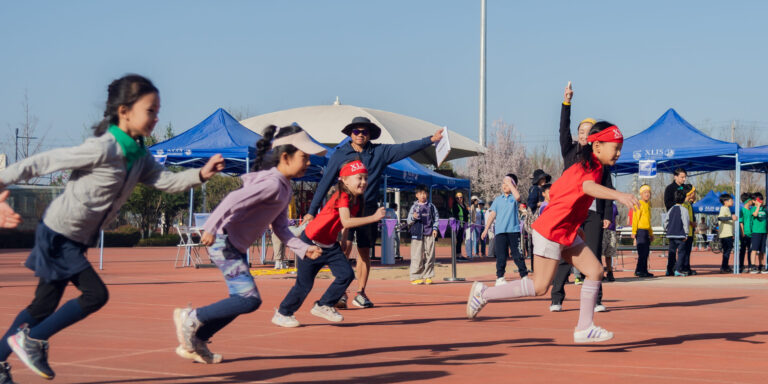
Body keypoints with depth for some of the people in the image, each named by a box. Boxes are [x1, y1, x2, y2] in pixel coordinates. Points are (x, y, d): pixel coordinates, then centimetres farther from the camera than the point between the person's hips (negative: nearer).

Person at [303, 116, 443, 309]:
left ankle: (360, 293, 15)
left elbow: (405, 149, 0)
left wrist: (430, 140, -11)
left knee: (365, 251, 6)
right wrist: (312, 211, 2)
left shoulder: (380, 152, 6)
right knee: (344, 247, -13)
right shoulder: (340, 155, 3)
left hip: (368, 208, 2)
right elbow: (325, 182, 4)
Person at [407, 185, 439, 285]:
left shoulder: (431, 206, 10)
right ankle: (415, 277, -2)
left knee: (429, 255, 2)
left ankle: (427, 276, 9)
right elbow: (409, 221, 4)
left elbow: (436, 218, 17)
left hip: (429, 233, 2)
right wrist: (413, 217, -17)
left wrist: (435, 228, 5)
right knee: (417, 256, -6)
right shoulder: (414, 207, 5)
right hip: (417, 233, -2)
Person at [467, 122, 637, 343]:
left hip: (567, 233, 10)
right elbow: (588, 187, -43)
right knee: (540, 287, -6)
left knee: (595, 270, 3)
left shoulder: (586, 166, 13)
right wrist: (618, 195, -58)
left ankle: (584, 328, 6)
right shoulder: (592, 168, -16)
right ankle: (484, 293, 6)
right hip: (551, 231, -10)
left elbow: (556, 190, 22)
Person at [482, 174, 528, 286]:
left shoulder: (513, 197, 6)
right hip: (500, 231, 2)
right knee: (501, 256, 0)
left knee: (517, 255, -3)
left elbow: (518, 197, -19)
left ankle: (524, 277, 4)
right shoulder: (498, 199, 15)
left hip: (514, 230, -2)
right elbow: (492, 214, 14)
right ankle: (499, 278, 6)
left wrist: (510, 183, -10)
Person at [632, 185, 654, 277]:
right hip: (640, 231, -9)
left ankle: (644, 271, 12)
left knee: (646, 252, 8)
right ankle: (639, 271, -9)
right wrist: (634, 233, -16)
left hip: (646, 231, 9)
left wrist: (651, 234, 26)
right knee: (642, 252, -11)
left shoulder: (648, 205, 18)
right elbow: (635, 219, -12)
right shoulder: (639, 205, -8)